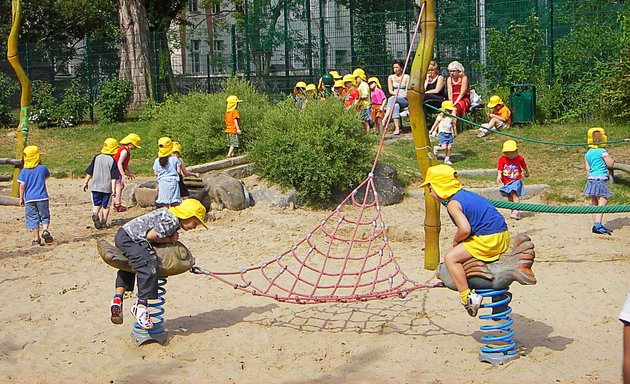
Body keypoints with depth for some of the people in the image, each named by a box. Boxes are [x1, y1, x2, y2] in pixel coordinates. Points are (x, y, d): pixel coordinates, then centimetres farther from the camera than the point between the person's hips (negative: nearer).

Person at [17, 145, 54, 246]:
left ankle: (36, 238, 4)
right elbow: (47, 176, 21)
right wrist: (41, 164, 21)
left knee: (33, 219, 6)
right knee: (45, 216, 10)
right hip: (42, 197, -1)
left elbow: (22, 185, -3)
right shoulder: (42, 168, -1)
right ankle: (45, 230, -15)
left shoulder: (23, 171, 0)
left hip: (29, 199, 1)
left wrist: (21, 198, 3)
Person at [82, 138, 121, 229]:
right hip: (107, 187, -3)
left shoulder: (97, 158, 3)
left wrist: (86, 183, 14)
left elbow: (89, 172, 7)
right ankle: (103, 222, 10)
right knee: (106, 205, 10)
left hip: (96, 187, 3)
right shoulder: (112, 160, -8)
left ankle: (95, 214, -14)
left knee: (96, 204, 13)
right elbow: (114, 177, -12)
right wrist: (113, 188, -11)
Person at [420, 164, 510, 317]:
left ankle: (467, 297, -13)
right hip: (504, 236, 10)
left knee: (450, 257, -7)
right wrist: (460, 239, 22)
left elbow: (465, 229, -24)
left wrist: (456, 240, -4)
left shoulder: (453, 203, -12)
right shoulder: (466, 194, 18)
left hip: (489, 240, -10)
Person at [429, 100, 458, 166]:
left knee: (449, 147, -1)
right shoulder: (441, 116, -4)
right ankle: (435, 148, 15)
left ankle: (447, 159, 11)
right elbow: (435, 124, 2)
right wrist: (431, 131, 4)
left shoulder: (451, 117, 10)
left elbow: (453, 126, 21)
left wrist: (455, 133, 25)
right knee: (444, 147, -14)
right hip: (442, 133, -5)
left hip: (449, 134, 5)